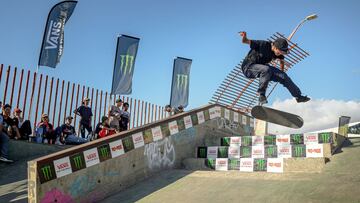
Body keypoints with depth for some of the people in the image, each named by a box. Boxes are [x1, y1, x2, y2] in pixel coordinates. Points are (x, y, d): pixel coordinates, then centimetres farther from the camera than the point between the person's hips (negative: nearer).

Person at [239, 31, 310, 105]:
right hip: (248, 67, -7)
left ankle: (298, 96, 17)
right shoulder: (263, 45, -25)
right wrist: (244, 37, -45)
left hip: (262, 66, 7)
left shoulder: (279, 53, -5)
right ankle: (261, 95, -25)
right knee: (266, 69, -38)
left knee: (283, 76, 0)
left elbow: (281, 61, 18)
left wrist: (281, 72, 17)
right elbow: (245, 41, -24)